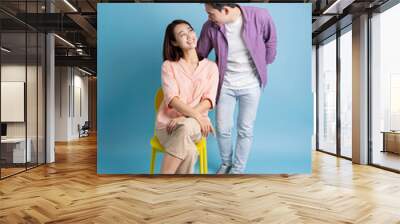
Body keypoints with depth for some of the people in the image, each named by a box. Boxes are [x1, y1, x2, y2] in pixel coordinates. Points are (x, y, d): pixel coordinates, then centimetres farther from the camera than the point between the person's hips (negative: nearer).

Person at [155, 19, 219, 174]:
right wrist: (197, 116, -24)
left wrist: (185, 118, -20)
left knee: (186, 127, -37)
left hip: (195, 125, 1)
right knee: (189, 151, -34)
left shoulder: (211, 66, 7)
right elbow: (172, 99, -11)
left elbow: (208, 100, -5)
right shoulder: (168, 65, 2)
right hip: (168, 123, -1)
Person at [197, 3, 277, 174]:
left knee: (245, 130, 8)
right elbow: (199, 55, -1)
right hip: (225, 84, 1)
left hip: (251, 85, -1)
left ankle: (238, 168, 29)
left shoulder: (260, 16, -20)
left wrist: (264, 64, 7)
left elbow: (270, 41, 0)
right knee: (223, 129, 7)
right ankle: (225, 163, 35)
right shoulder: (210, 27, -14)